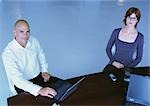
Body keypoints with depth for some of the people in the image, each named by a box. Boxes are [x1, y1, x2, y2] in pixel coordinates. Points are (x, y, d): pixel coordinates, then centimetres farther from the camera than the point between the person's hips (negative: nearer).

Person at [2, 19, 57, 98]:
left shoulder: (34, 41, -8)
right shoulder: (8, 53, -25)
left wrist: (44, 71, -2)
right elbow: (17, 79, -32)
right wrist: (39, 90, -41)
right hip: (22, 84, -5)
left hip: (39, 76, 5)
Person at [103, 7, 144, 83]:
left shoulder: (139, 37, -5)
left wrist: (125, 67, -9)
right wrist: (113, 61, -7)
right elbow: (108, 48, 7)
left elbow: (139, 58, 1)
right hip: (114, 64, 1)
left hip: (127, 67, -1)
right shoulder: (116, 32, -1)